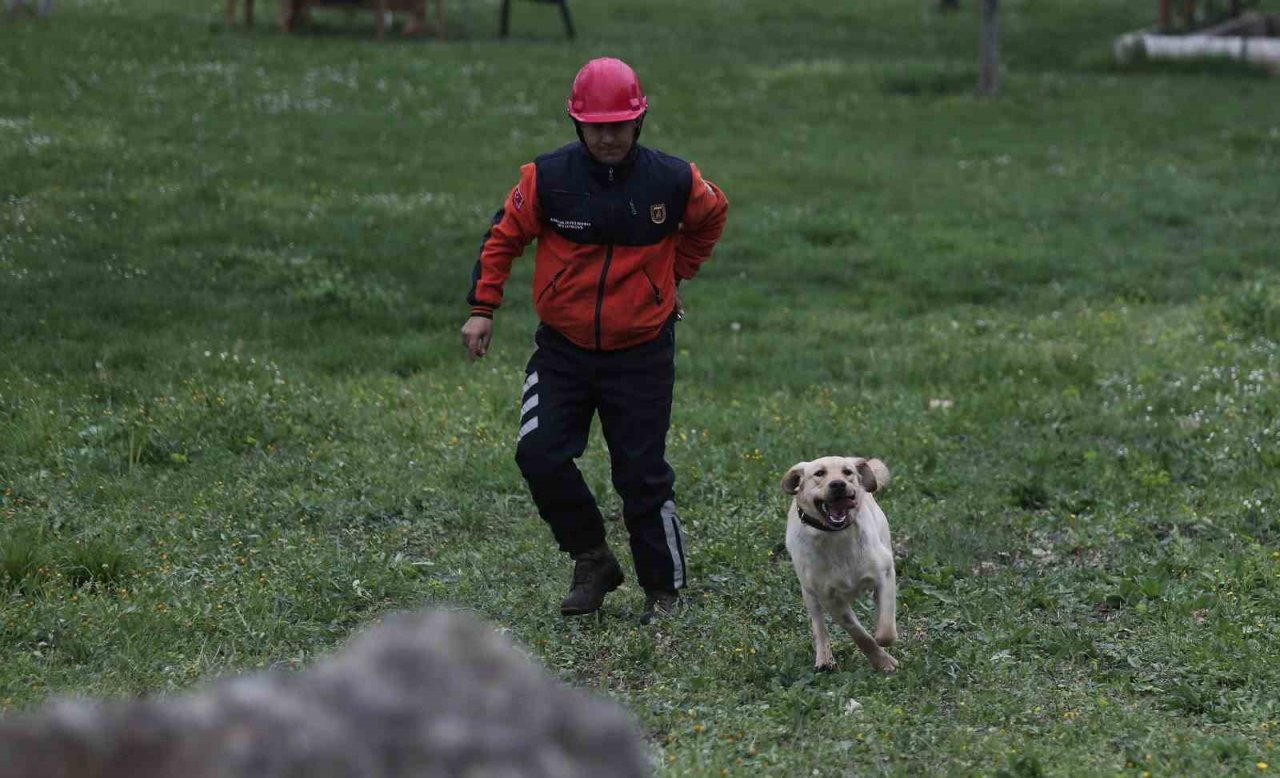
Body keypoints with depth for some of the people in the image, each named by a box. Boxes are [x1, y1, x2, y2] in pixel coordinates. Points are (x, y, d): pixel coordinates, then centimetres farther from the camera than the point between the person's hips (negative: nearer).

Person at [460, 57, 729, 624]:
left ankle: (664, 590, 17)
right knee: (540, 457, -11)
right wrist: (482, 308, -2)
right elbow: (503, 237, 3)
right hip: (562, 349, 1)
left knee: (642, 474, 0)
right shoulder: (548, 177, -9)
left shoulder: (673, 181, -8)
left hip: (641, 353, -1)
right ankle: (592, 561, 11)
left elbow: (712, 216, 14)